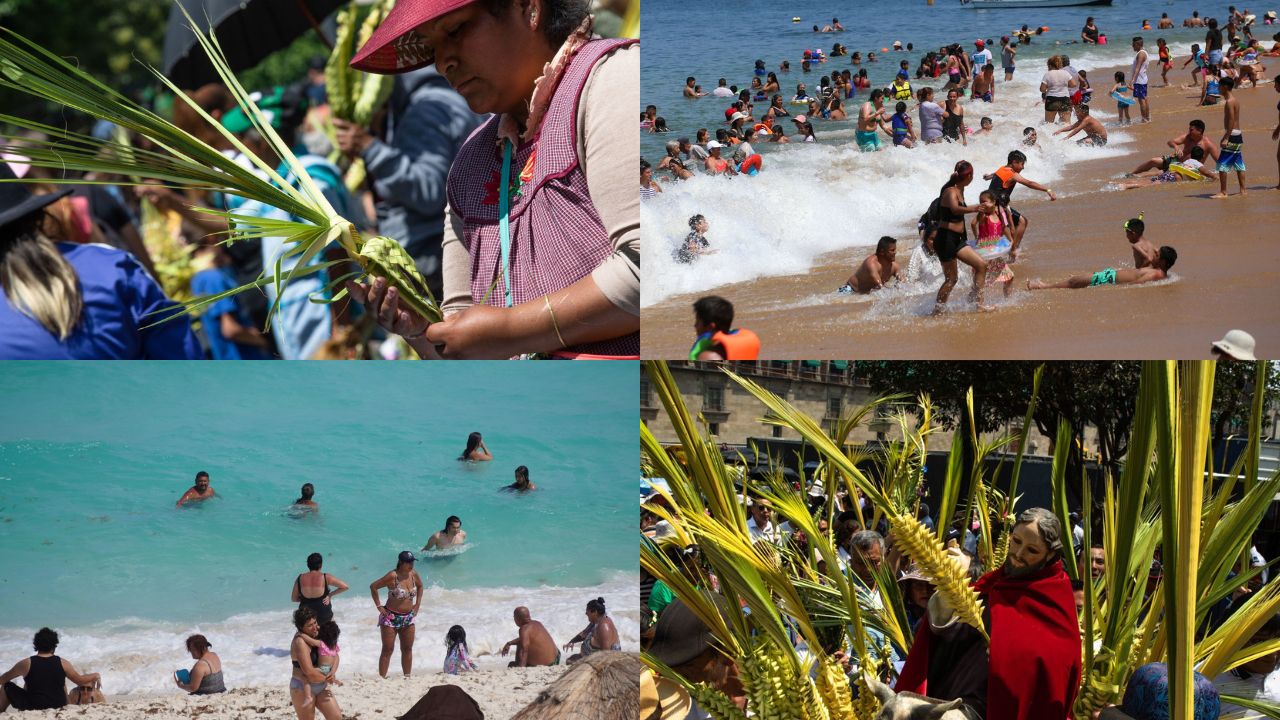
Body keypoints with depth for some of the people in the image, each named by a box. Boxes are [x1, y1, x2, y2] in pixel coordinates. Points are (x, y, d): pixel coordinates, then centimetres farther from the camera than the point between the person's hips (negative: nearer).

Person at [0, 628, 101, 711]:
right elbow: (80, 680, 4)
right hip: (58, 706, 2)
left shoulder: (26, 664, -10)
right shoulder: (62, 663, -7)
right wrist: (96, 676, 22)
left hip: (32, 708, -2)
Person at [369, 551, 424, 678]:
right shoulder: (393, 576, -19)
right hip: (391, 617, -6)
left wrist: (417, 604, 12)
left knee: (407, 649, 11)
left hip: (408, 617, 6)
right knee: (388, 649, -4)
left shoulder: (414, 574, -1)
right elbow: (373, 587, -16)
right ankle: (382, 678, -2)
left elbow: (420, 587, 20)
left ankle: (407, 677, 20)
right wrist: (379, 606, -13)